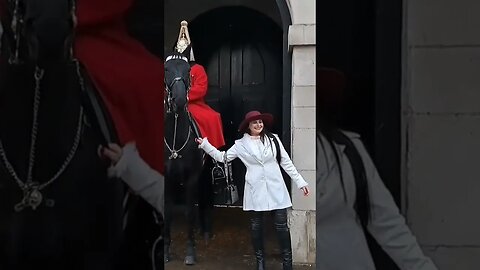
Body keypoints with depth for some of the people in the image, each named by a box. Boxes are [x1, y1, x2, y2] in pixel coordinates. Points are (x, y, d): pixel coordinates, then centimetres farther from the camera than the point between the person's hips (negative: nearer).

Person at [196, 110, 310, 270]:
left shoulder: (273, 139, 1)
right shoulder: (241, 144, 2)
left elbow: (286, 162, 4)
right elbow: (222, 157, 6)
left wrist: (300, 182, 3)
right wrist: (205, 144, -2)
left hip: (276, 188, 0)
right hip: (255, 190, 1)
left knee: (281, 225, 1)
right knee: (256, 226, 10)